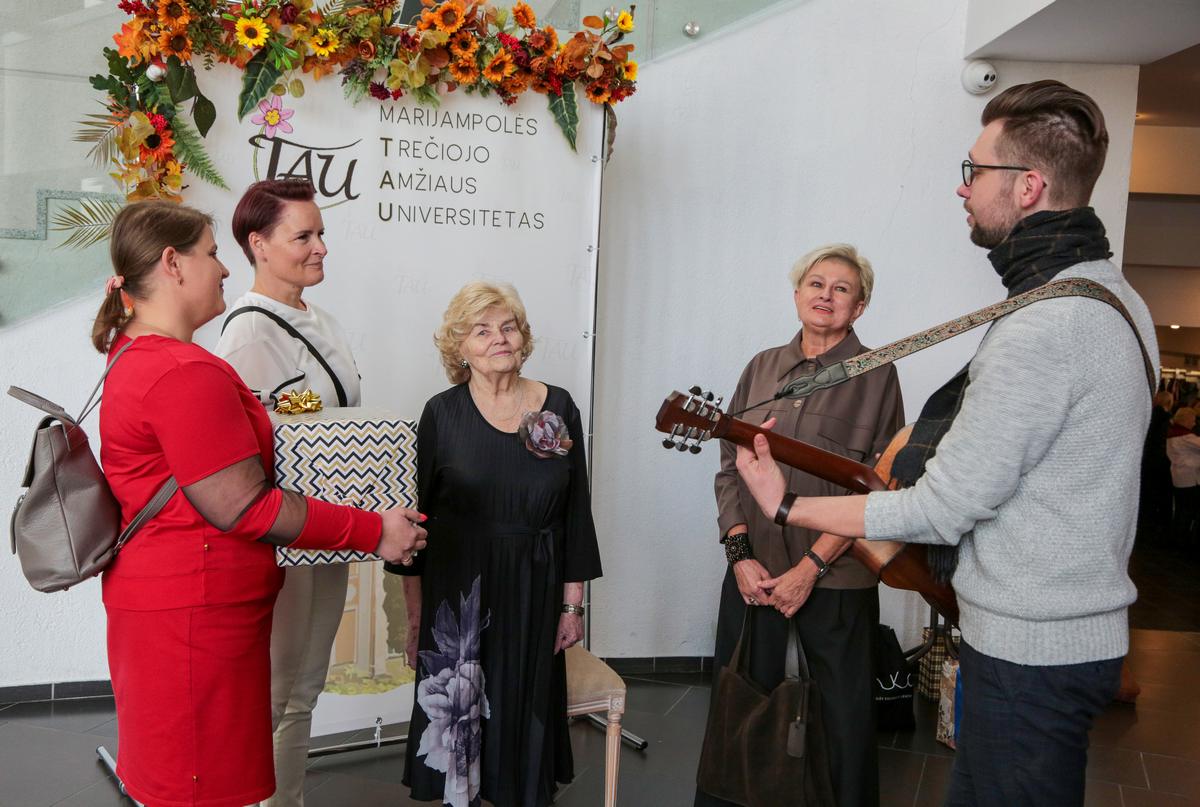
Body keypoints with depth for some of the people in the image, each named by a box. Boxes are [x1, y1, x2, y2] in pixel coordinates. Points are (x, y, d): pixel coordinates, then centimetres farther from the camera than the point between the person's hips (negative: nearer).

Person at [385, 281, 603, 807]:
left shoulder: (558, 409, 0)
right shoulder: (442, 413, -3)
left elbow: (576, 512, 3)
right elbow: (416, 512, 0)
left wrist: (572, 604, 2)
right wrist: (416, 607, -1)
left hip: (534, 594, 1)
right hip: (456, 593, -1)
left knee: (526, 709, 11)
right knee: (457, 713, 7)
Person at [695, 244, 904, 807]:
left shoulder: (875, 375, -3)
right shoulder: (762, 368, 10)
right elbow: (729, 469, 8)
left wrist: (811, 567, -13)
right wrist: (740, 553, -5)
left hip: (836, 579, -3)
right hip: (752, 572, 4)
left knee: (844, 713, 8)